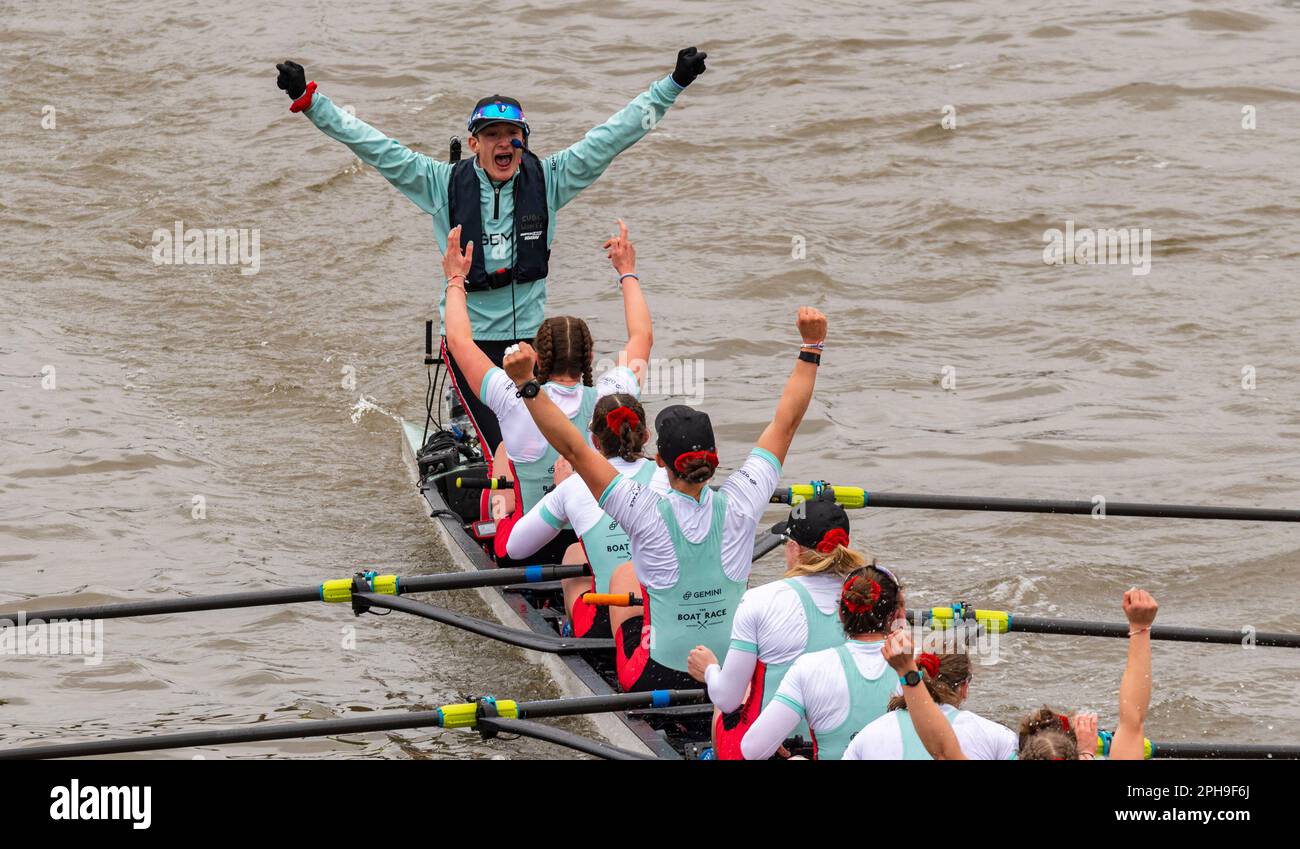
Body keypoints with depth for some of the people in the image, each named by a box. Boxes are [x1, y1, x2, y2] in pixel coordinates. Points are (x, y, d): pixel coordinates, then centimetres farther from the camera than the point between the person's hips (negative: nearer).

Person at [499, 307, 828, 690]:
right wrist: (811, 347, 1)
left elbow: (574, 449, -23)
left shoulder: (648, 513, -21)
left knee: (625, 573, 26)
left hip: (657, 680, -2)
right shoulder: (738, 506, -14)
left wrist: (527, 384, -24)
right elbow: (785, 424, -5)